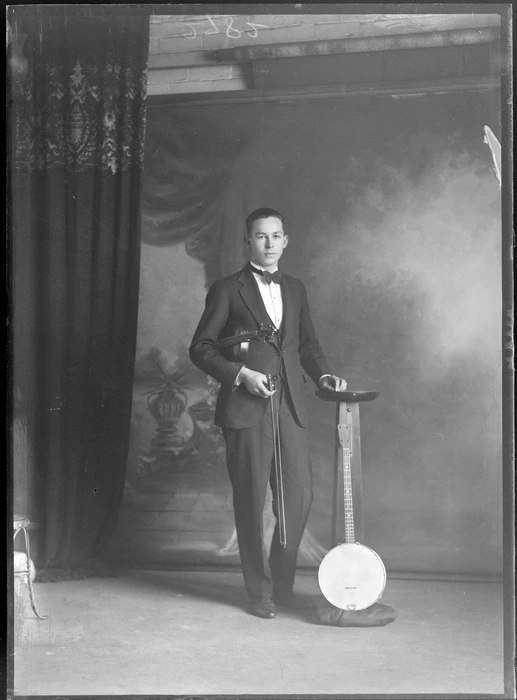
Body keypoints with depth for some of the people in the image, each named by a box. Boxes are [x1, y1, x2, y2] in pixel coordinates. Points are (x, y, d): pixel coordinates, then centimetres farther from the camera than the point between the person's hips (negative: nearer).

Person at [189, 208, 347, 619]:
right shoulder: (228, 290, 2)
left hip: (290, 407, 4)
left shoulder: (296, 290, 17)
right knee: (251, 502, 1)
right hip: (246, 408, -4)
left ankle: (283, 584, 20)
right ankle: (259, 591, 15)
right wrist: (240, 373, -12)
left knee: (299, 496, 2)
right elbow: (201, 348, 0)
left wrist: (323, 373, 6)